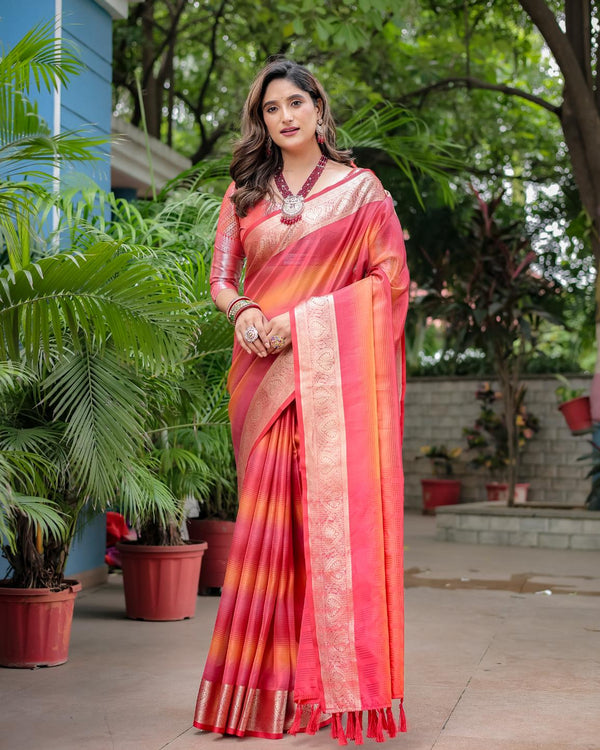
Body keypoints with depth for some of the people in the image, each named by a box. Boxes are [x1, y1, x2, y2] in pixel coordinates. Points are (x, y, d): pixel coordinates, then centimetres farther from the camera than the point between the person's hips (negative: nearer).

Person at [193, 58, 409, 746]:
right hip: (264, 369, 3)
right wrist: (242, 311, -10)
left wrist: (300, 317, -10)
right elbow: (221, 276, 14)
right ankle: (273, 682, 4)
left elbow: (390, 278, -1)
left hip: (333, 368, -2)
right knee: (270, 511, -2)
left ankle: (337, 684, -1)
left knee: (334, 508, -8)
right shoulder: (244, 192, 17)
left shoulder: (361, 189, 7)